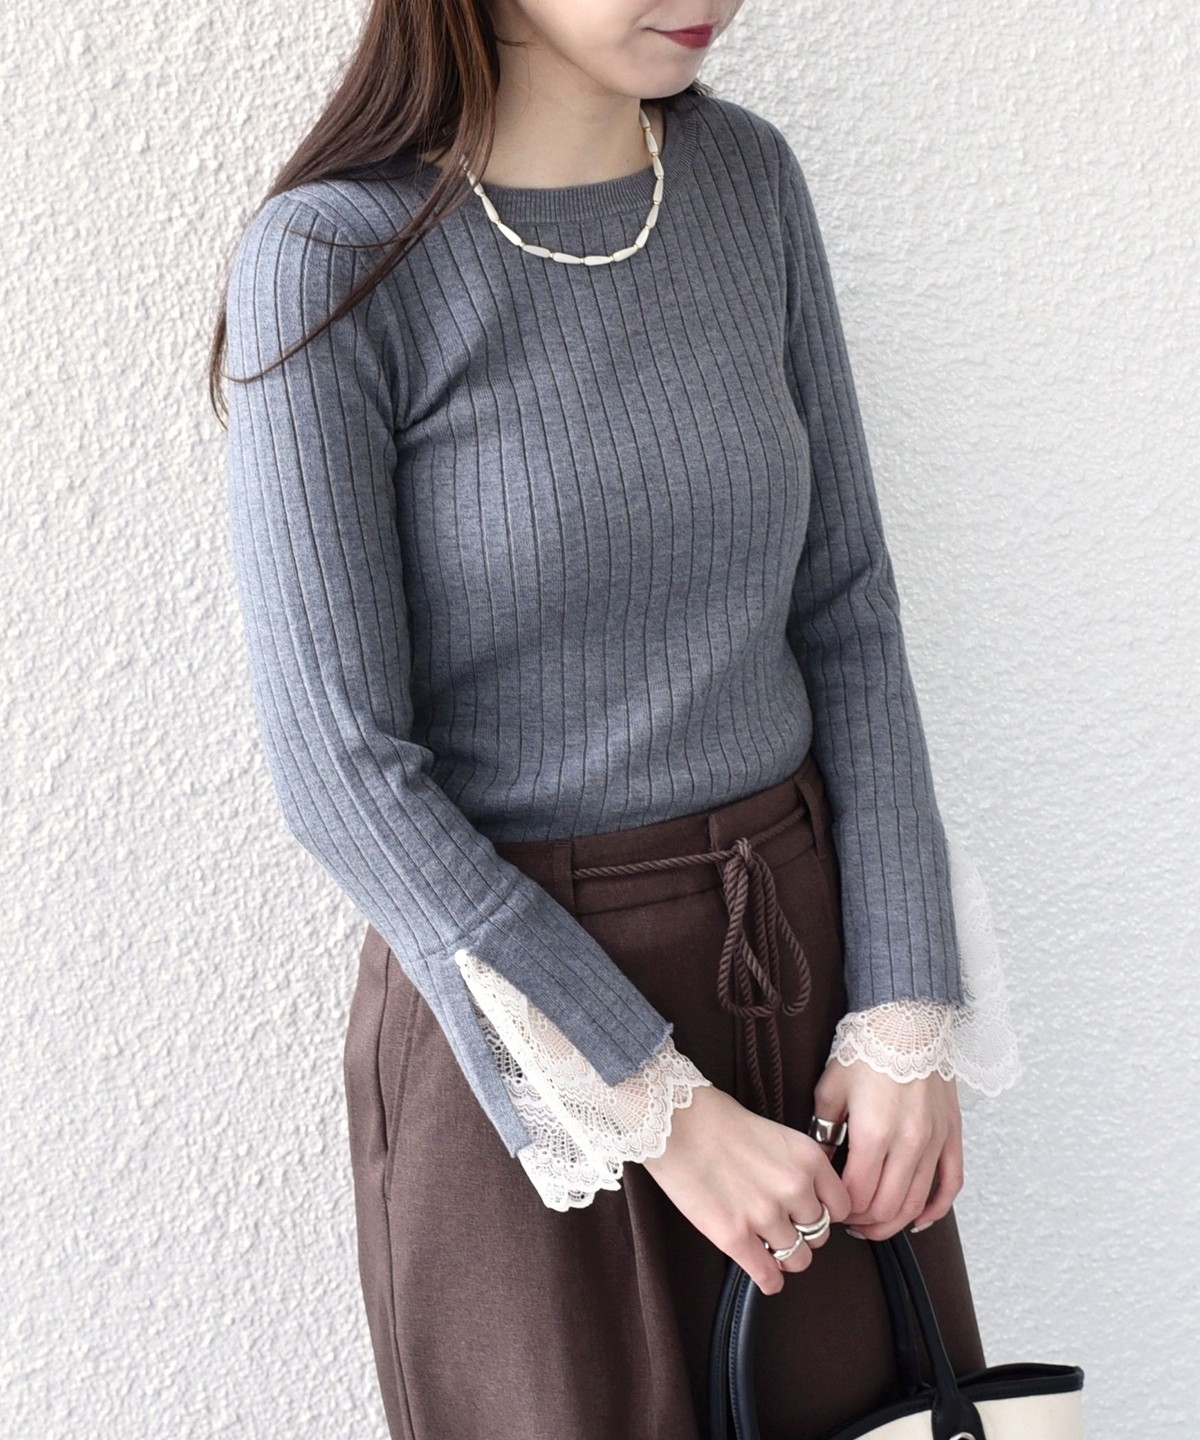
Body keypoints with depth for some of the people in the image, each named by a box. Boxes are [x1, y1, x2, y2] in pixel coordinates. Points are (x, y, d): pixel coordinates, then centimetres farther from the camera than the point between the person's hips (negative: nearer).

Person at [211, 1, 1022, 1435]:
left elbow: (846, 602, 2)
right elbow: (341, 771, -16)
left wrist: (909, 1003, -5)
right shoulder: (330, 261, -15)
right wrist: (658, 1107, -15)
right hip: (525, 997, -4)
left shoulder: (748, 177, 0)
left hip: (807, 931, 5)